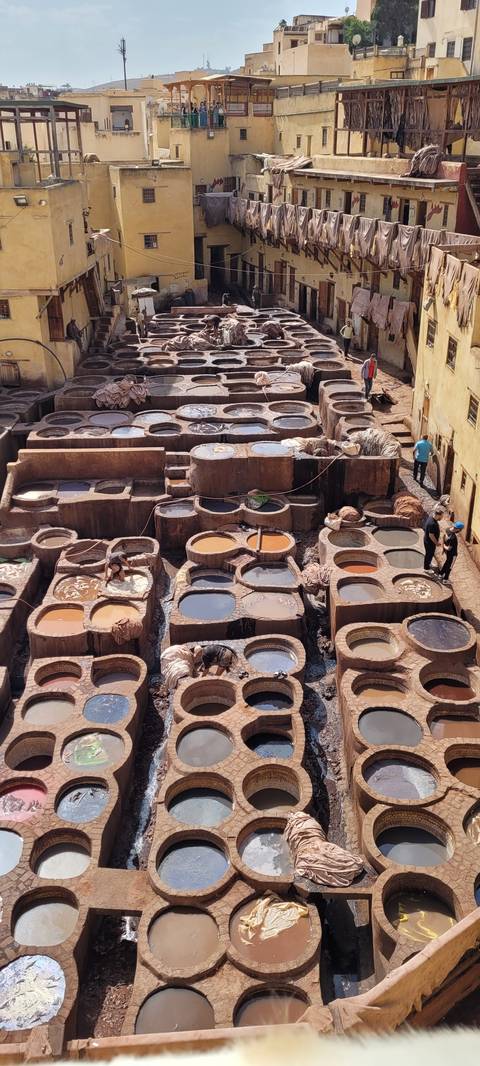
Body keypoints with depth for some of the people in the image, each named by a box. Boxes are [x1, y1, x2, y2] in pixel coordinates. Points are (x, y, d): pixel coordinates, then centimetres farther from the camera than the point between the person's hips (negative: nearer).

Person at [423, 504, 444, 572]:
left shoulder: (431, 517, -11)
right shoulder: (432, 523, -38)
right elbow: (431, 535, -31)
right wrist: (436, 543, -19)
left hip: (428, 540, 9)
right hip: (429, 542, -9)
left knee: (431, 553, 29)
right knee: (429, 554, 13)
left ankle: (429, 563, 52)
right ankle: (426, 568, 33)